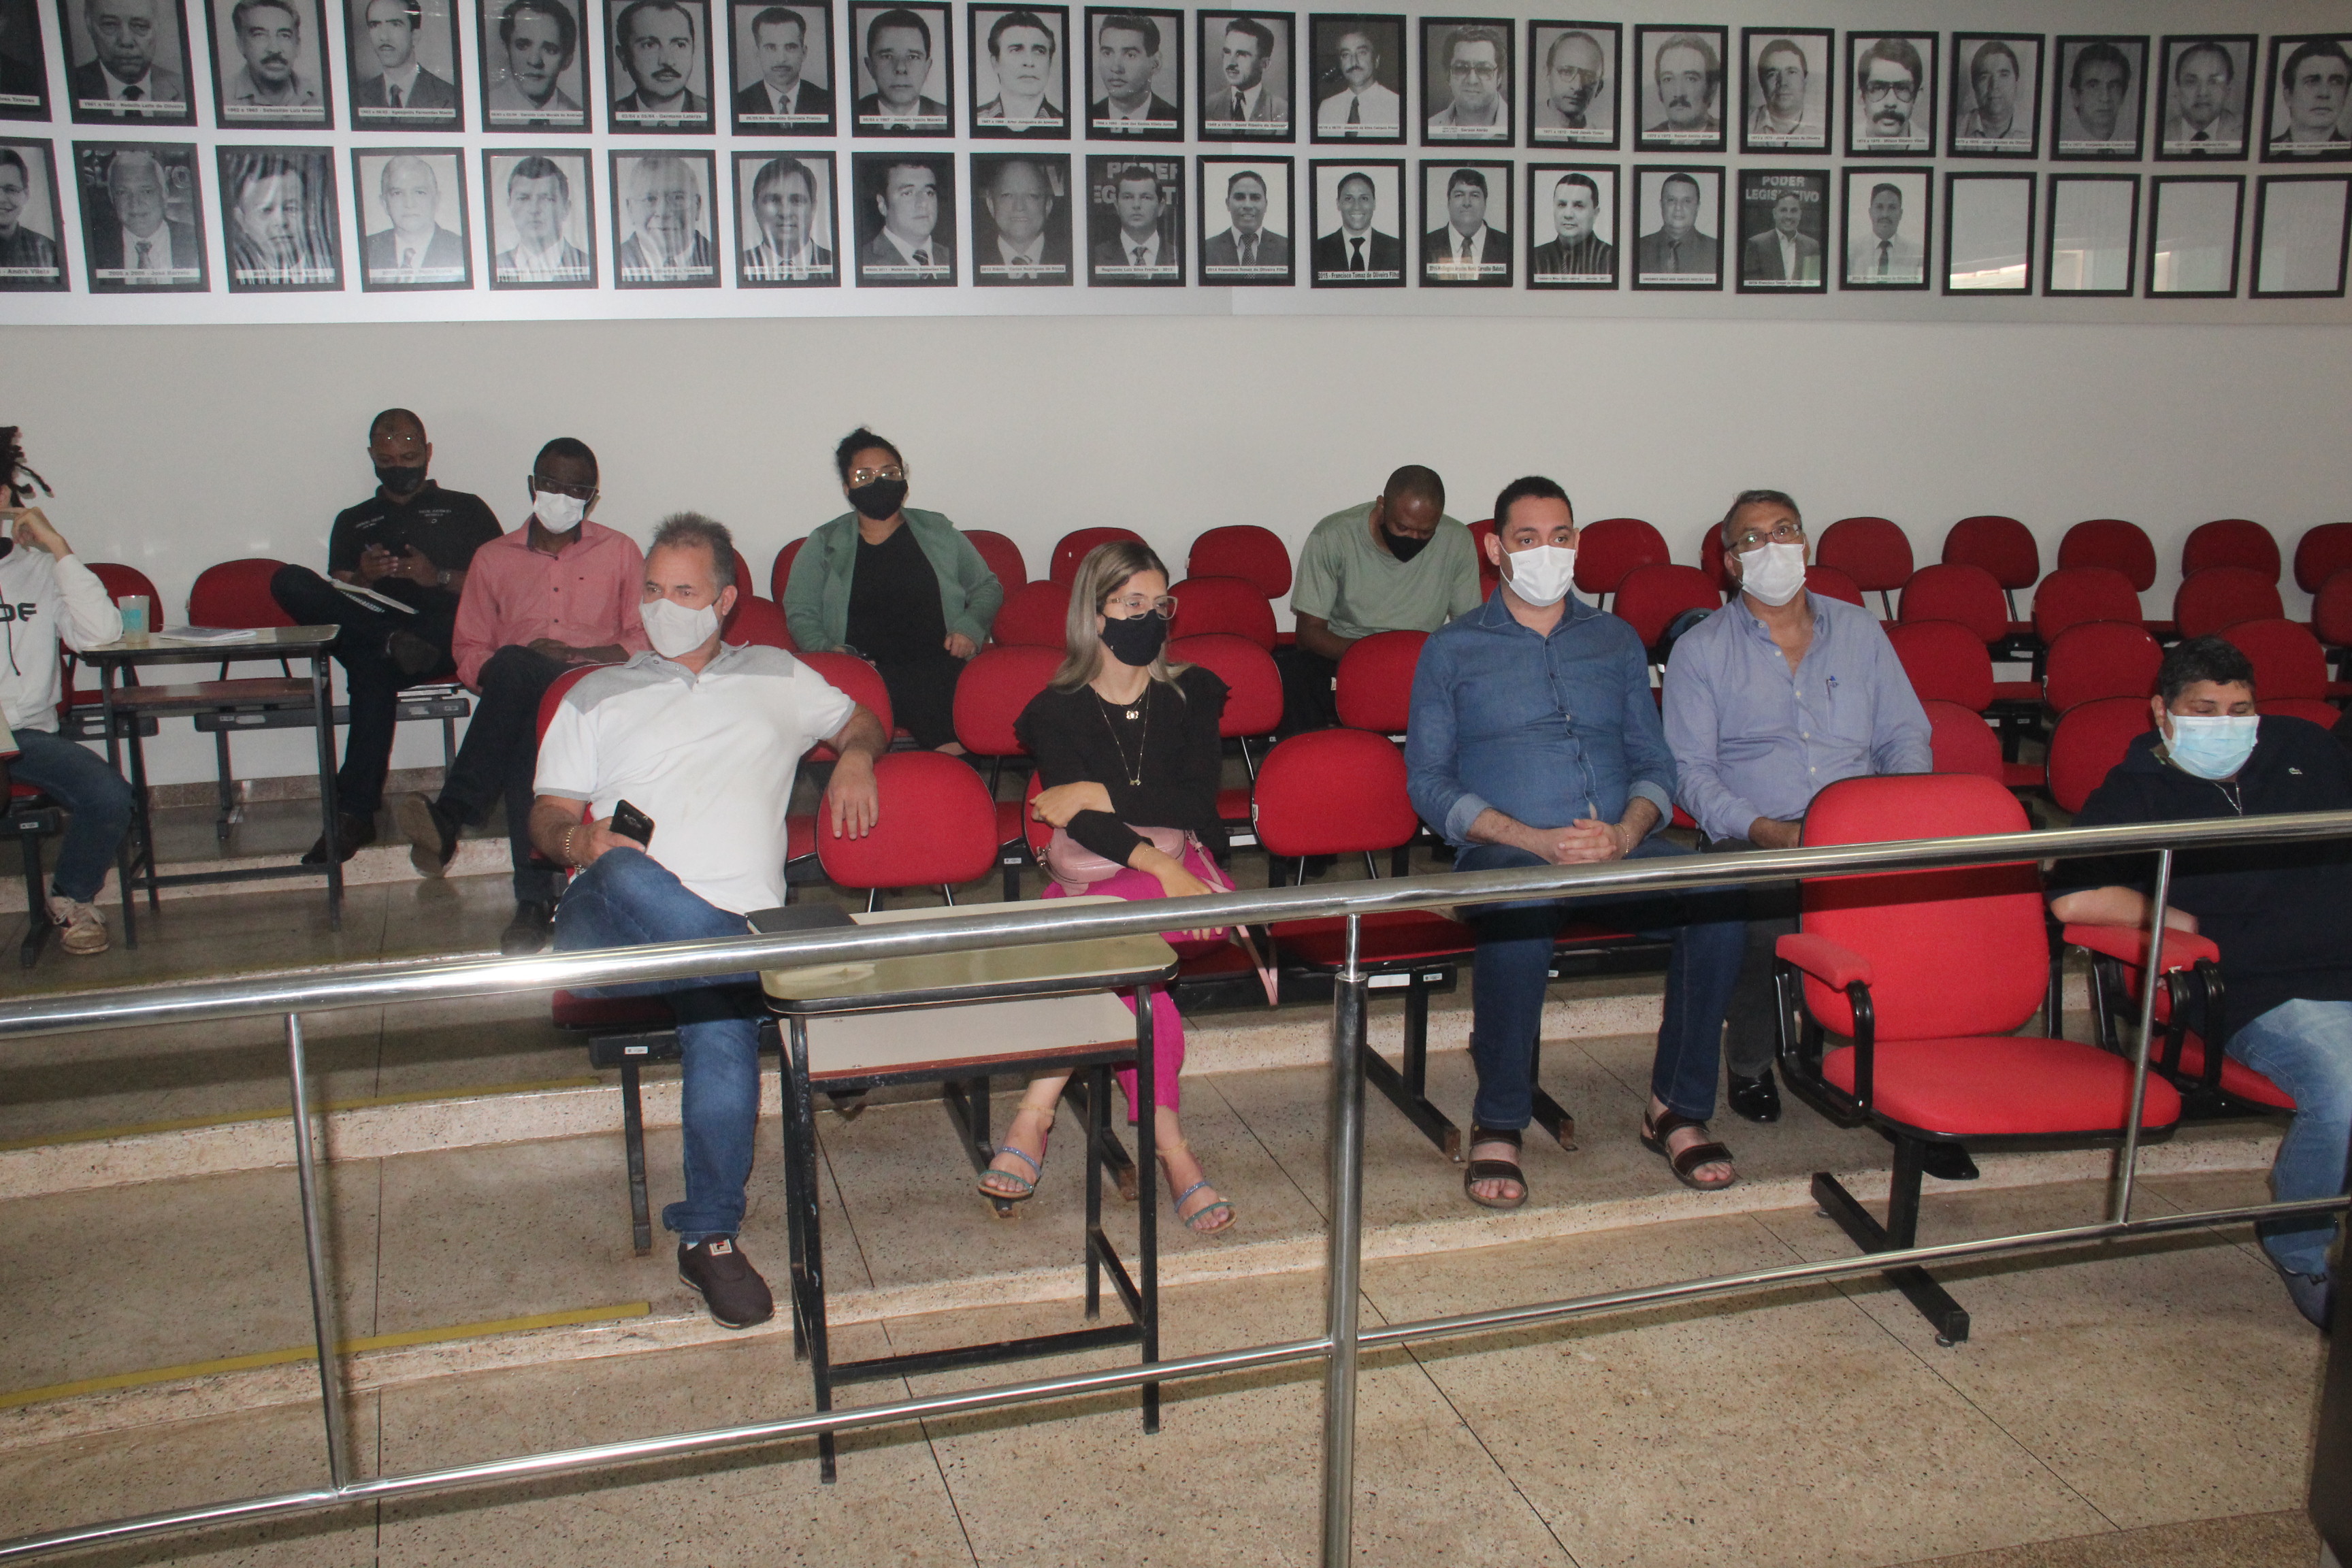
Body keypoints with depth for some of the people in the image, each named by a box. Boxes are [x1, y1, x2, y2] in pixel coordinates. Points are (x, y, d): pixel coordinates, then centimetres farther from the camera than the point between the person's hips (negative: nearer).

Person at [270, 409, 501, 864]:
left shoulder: (465, 509, 23)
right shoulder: (352, 521, 31)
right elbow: (338, 596, 18)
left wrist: (440, 577, -10)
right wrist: (364, 579, -7)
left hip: (445, 637, -3)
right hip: (369, 628, 3)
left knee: (372, 667, -39)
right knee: (289, 581, -25)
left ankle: (354, 812, -37)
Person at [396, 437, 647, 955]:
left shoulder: (620, 553, 17)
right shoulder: (493, 558, 21)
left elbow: (647, 641, 7)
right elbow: (468, 655, 16)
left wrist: (576, 655, -11)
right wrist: (517, 663, -8)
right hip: (516, 699, 2)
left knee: (513, 670, -36)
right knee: (522, 735, -39)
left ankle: (450, 815, -39)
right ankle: (534, 898, -44)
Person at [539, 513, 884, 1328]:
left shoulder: (776, 678, 27)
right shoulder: (596, 697, 24)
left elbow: (862, 723, 36)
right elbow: (546, 815, 19)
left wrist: (856, 757, 11)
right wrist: (582, 840, -6)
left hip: (736, 920, 0)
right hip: (613, 922, 0)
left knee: (723, 1023, -33)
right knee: (626, 877, -39)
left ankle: (709, 1234, -19)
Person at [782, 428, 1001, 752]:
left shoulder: (939, 533, 22)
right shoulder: (824, 545, 20)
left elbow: (988, 588, 26)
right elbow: (800, 614, 15)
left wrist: (970, 628, 3)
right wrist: (833, 652, -6)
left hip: (941, 662, 1)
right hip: (867, 672, -1)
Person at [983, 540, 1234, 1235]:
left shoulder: (1189, 694, 12)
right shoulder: (1058, 709, 7)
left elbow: (1197, 800, -3)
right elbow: (1079, 821, -8)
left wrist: (1102, 795, -10)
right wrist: (1157, 862, -24)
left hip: (1184, 872, 0)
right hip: (1092, 878, 0)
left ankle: (1037, 1112, -33)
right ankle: (1170, 1147, -34)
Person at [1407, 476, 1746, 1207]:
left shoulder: (1616, 641, 22)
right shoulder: (1452, 650, 12)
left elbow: (1655, 763, 17)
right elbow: (1428, 781, 3)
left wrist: (1627, 830, -8)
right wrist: (1533, 839, -12)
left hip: (1621, 846, 3)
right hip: (1508, 849, -3)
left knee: (1716, 895, -29)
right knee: (1520, 910, -39)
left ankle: (1678, 1109, -13)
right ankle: (1498, 1125, -22)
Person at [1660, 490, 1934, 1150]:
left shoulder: (1859, 631, 21)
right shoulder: (1700, 649, 10)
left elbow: (1905, 737, 18)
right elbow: (1690, 770, 1)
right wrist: (1765, 831, -16)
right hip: (1755, 843, -2)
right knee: (1767, 911, -36)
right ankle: (1750, 1061, -6)